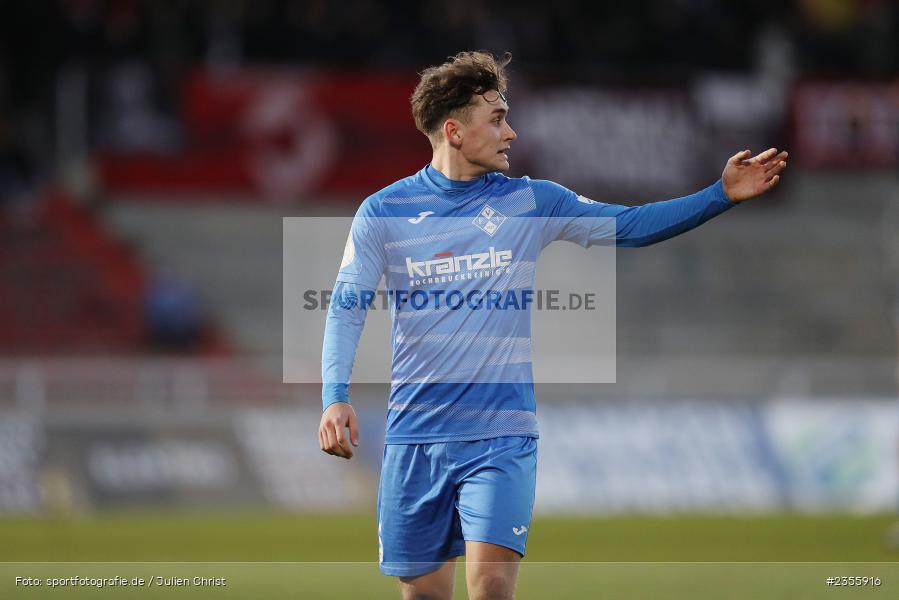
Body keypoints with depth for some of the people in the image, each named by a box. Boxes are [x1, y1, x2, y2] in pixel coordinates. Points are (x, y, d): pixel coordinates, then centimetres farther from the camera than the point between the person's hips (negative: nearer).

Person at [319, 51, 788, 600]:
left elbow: (630, 226, 7)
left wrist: (722, 194, -3)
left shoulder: (530, 203, 5)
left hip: (501, 434, 0)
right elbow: (348, 307, -4)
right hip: (415, 438, 0)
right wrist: (335, 398, -19)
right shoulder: (384, 212, 1)